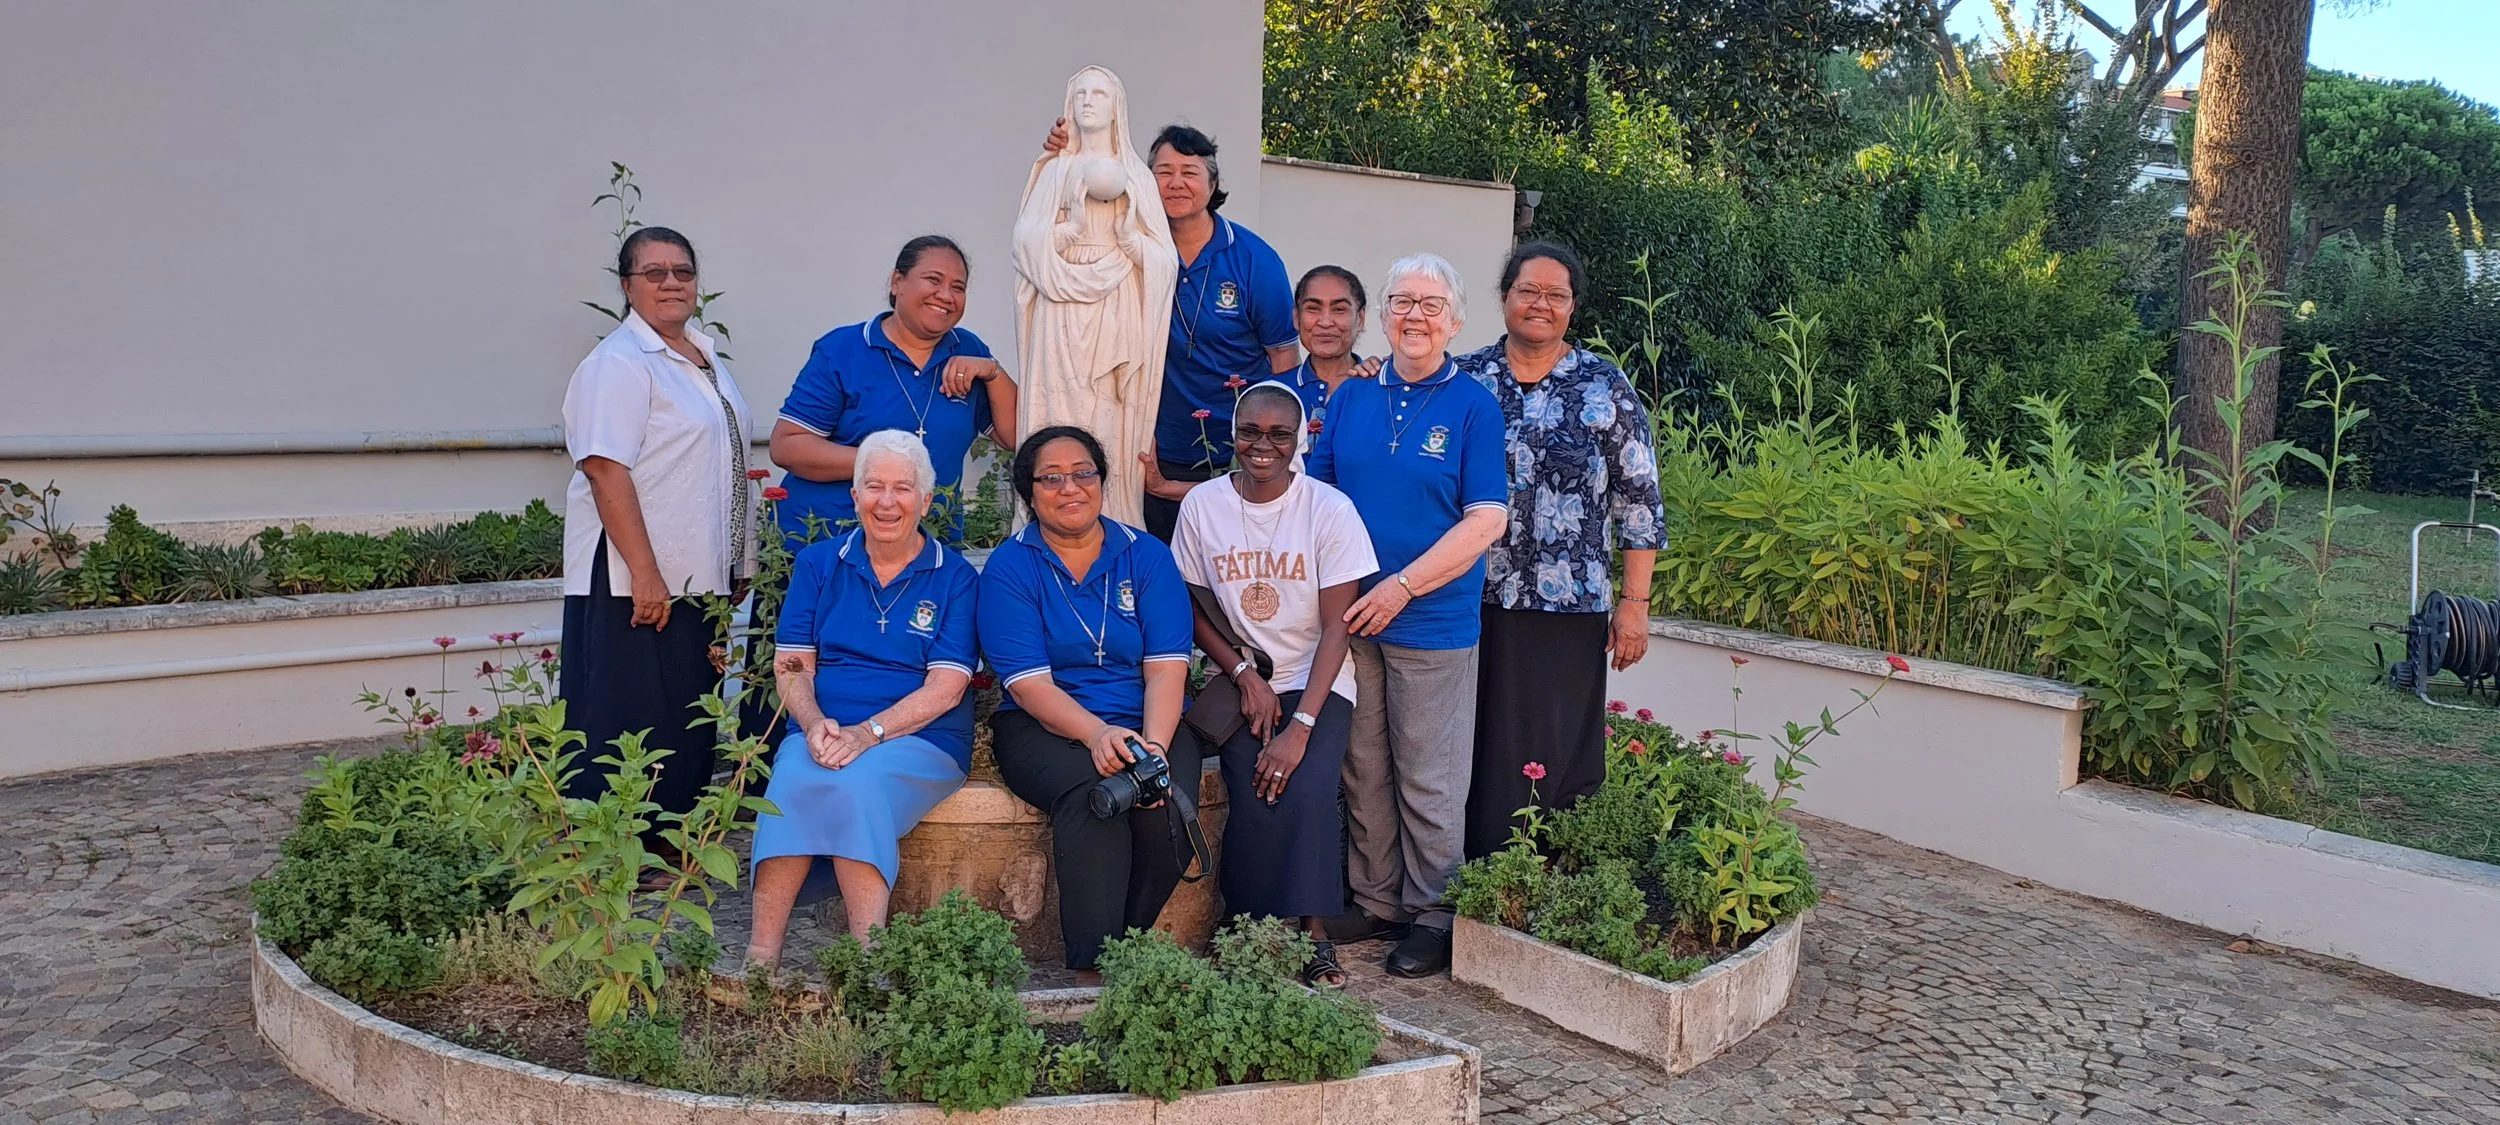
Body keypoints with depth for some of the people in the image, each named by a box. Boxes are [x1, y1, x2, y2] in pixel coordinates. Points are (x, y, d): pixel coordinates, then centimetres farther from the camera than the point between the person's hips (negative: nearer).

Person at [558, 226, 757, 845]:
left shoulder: (706, 359, 16)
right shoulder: (619, 363, -11)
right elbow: (606, 470, -20)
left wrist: (738, 567, 20)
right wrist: (644, 573, -24)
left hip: (697, 578, 9)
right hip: (634, 582, -9)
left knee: (690, 727, 13)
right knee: (631, 727, -4)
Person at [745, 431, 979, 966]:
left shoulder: (955, 578, 6)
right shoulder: (819, 563, 14)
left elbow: (946, 687, -4)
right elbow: (791, 665, 8)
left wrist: (868, 732, -18)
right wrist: (815, 725, -13)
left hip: (920, 740, -2)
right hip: (822, 733, 2)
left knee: (857, 782, -35)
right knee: (792, 781, -32)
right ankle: (760, 957, -33)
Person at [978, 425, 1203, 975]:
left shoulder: (1147, 555, 8)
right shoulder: (1009, 567, 2)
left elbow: (1166, 667, -2)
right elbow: (1028, 682, -9)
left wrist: (1154, 745, -22)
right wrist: (1096, 734, -27)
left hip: (1146, 725, 2)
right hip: (1044, 729, -2)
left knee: (1167, 808, -30)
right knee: (1092, 791, -34)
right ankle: (1093, 964, -27)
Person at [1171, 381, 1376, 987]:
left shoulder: (1330, 509, -8)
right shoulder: (1202, 506, -1)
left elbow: (1337, 626, -10)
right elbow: (1194, 610, 7)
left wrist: (1301, 726, -18)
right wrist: (1245, 676, -9)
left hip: (1317, 684, -1)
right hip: (1238, 683, 1)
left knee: (1306, 795, -27)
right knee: (1254, 800, -24)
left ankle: (1313, 935, -10)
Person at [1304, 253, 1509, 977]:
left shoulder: (1473, 406, -3)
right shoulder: (1352, 396, 9)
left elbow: (1487, 519, -9)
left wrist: (1403, 585, -15)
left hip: (1433, 622, -4)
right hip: (1351, 616, 4)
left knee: (1429, 781, 3)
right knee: (1363, 772, 12)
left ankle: (1433, 916, 17)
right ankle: (1376, 902, 26)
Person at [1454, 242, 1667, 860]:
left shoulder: (1605, 387, 2)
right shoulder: (1465, 379, 6)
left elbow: (1639, 502, 2)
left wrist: (1634, 602, -3)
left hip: (1570, 607, -1)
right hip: (1476, 602, 1)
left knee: (1563, 758, 2)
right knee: (1483, 757, 5)